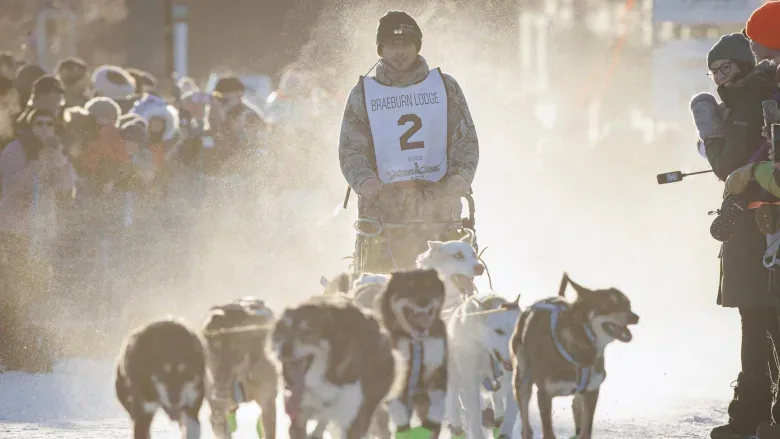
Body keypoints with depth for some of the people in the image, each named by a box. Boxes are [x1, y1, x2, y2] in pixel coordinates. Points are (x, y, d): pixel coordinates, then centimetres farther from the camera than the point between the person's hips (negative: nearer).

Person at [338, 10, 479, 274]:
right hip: (383, 202, 0)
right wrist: (364, 180, -14)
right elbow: (350, 150, 7)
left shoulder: (445, 87, 14)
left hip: (438, 202, 0)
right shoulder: (363, 94, 14)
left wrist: (461, 175, -10)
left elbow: (466, 140, 10)